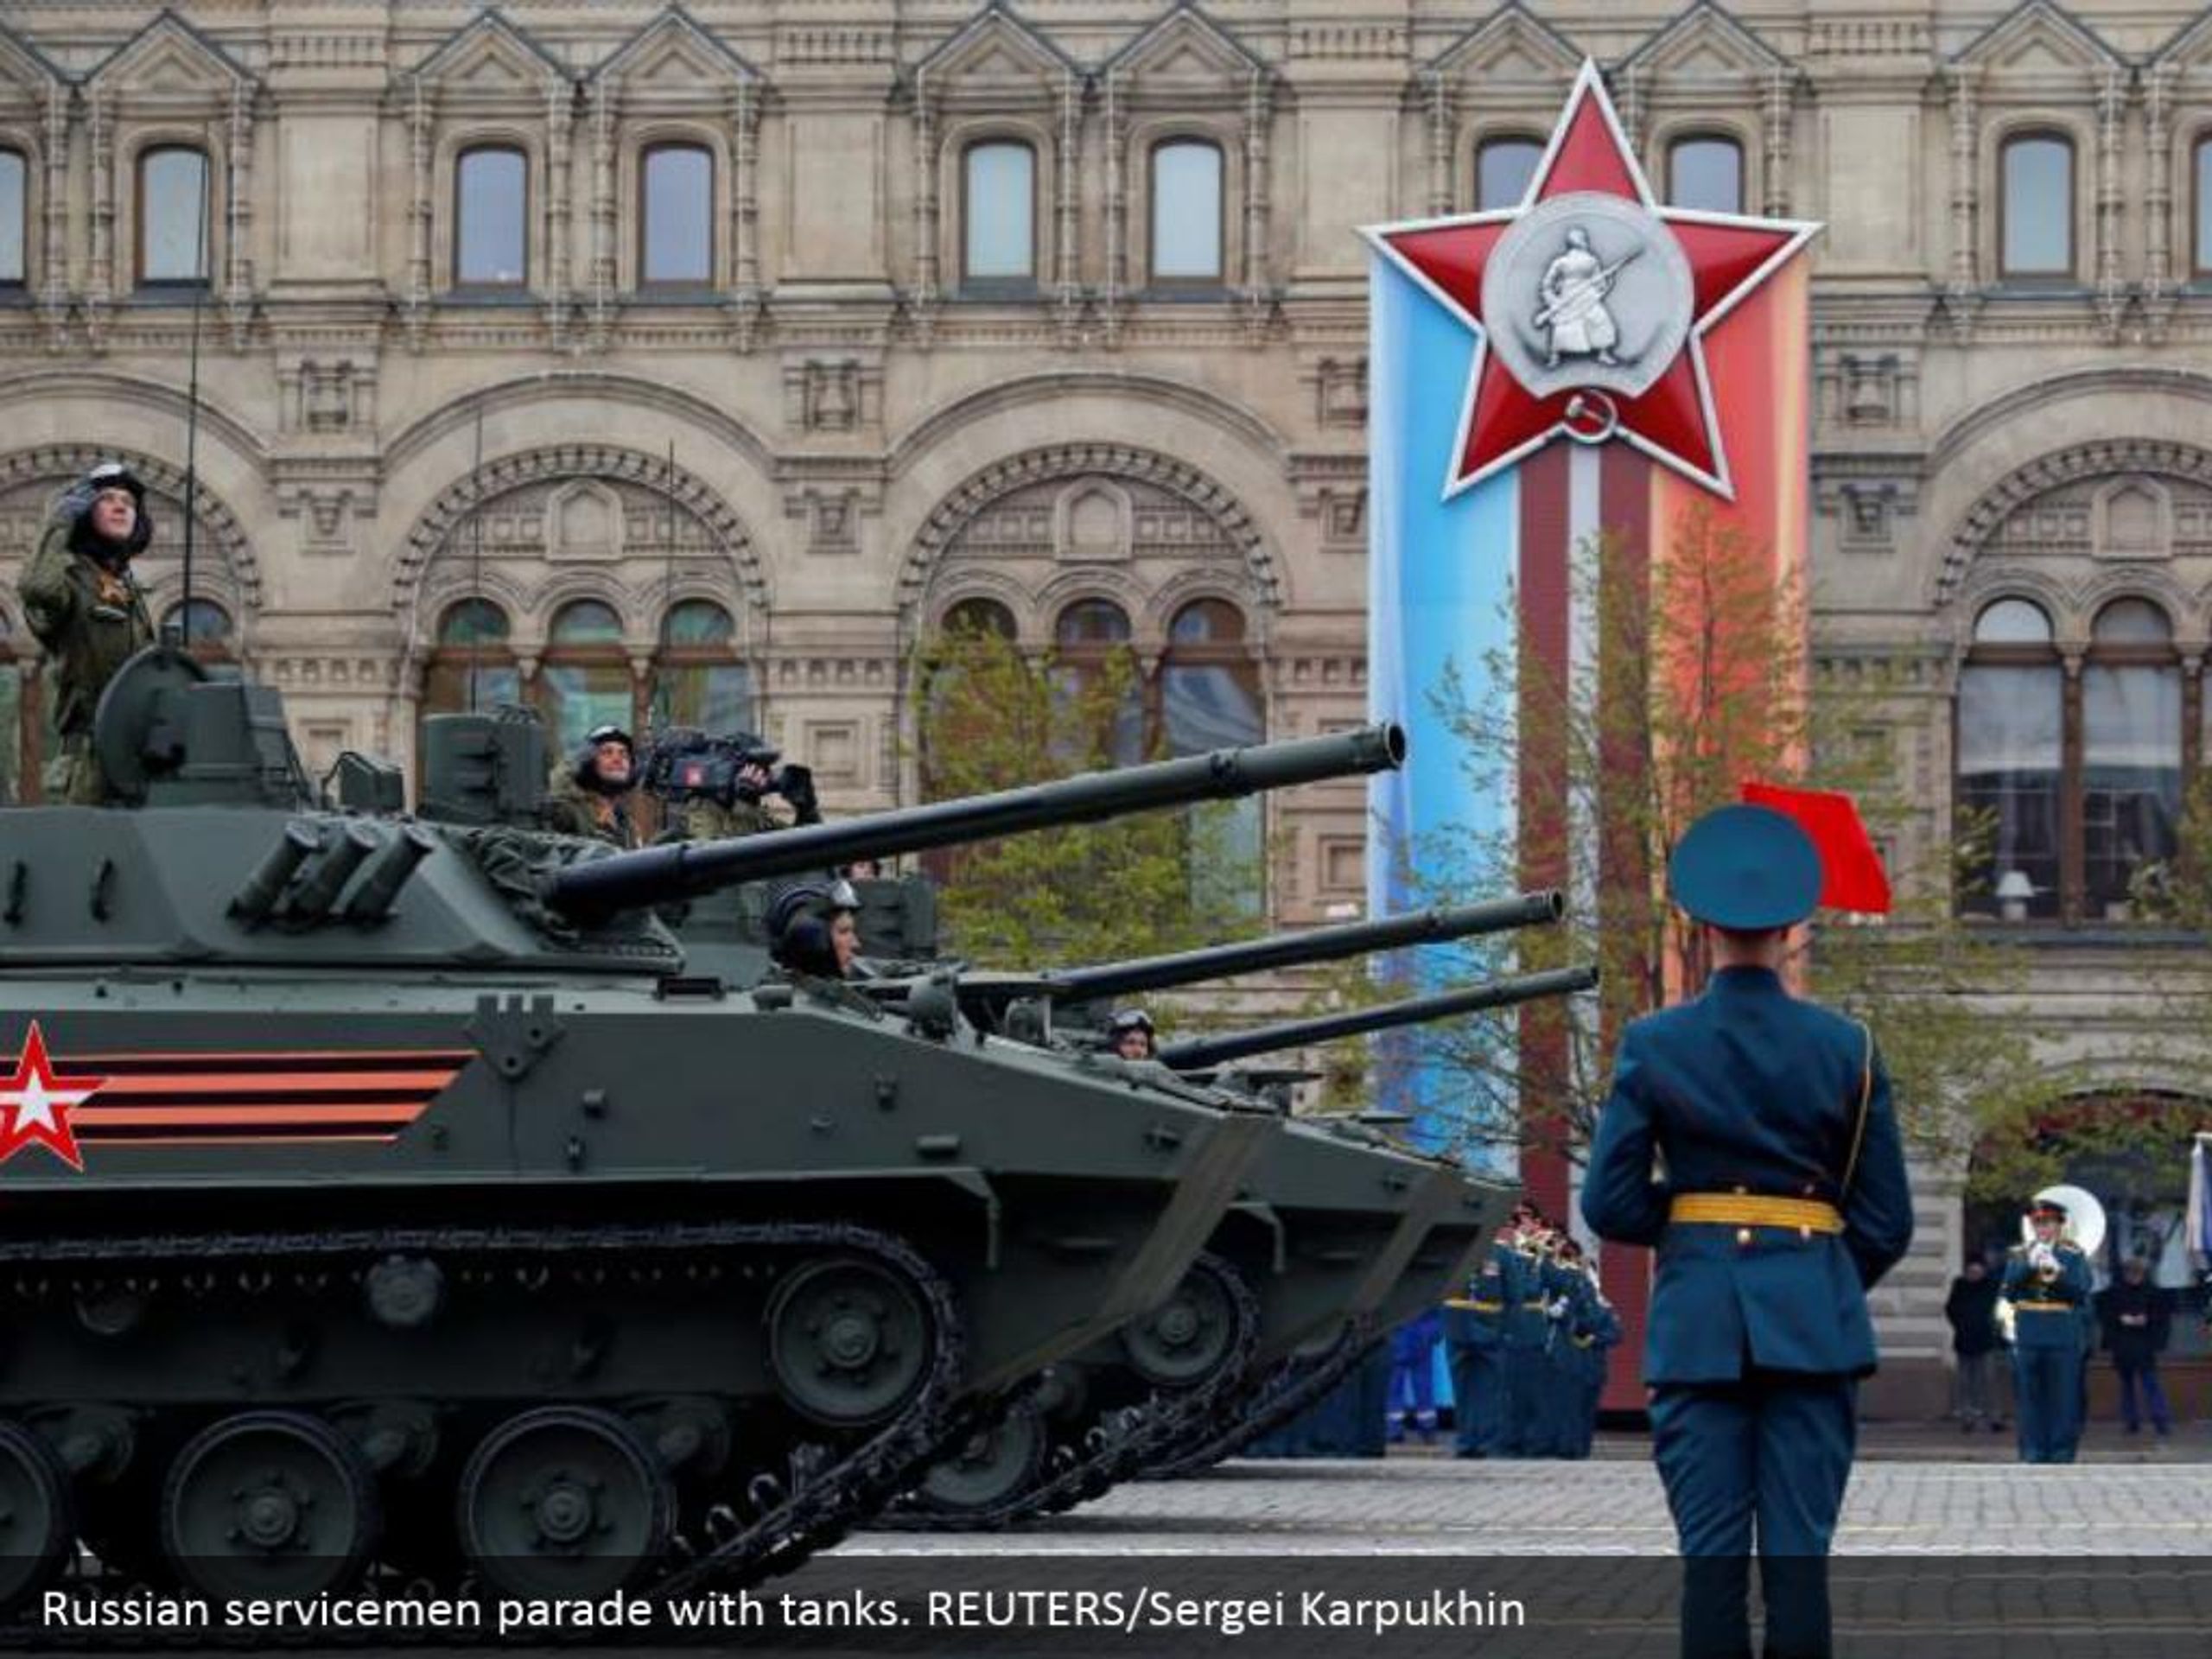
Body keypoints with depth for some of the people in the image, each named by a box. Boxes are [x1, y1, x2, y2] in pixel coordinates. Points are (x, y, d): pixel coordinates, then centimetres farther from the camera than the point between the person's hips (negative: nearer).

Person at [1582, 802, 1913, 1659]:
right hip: (1814, 1318, 0)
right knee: (1799, 1551, 0)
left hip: (1697, 1318, 0)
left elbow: (1609, 1206, -2)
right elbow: (1887, 1223, 2)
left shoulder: (1653, 1045, -2)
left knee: (1710, 1554, 1)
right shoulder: (1846, 1048, 0)